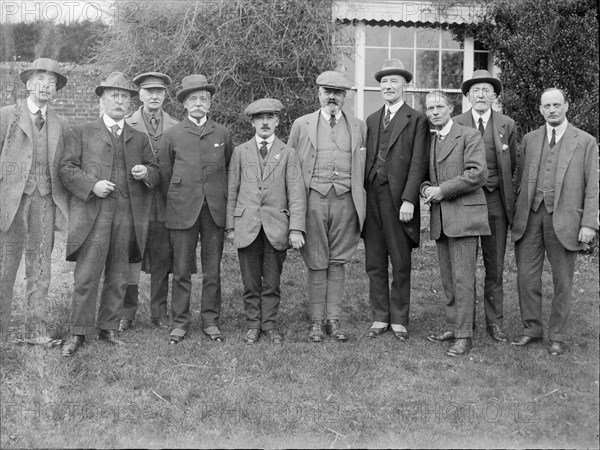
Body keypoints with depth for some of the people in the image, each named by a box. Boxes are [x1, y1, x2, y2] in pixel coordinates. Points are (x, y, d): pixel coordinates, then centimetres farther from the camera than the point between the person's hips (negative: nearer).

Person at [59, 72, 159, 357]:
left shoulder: (139, 139, 19)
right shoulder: (83, 133, 10)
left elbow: (155, 172, 19)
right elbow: (66, 168, 3)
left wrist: (145, 173, -4)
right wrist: (92, 185, -12)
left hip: (127, 215, 3)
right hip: (92, 214, -3)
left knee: (118, 277, 7)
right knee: (86, 276, -6)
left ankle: (109, 328, 18)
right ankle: (79, 333, 2)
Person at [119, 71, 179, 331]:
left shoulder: (176, 128, 9)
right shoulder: (126, 125, 5)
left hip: (165, 203, 2)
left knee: (162, 261, 6)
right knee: (130, 258, 0)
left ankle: (159, 312, 16)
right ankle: (127, 312, 10)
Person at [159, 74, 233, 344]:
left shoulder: (222, 134, 9)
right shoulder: (172, 135, 6)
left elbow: (229, 172, 14)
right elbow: (165, 176, 9)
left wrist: (226, 205, 9)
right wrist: (172, 206, 8)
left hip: (215, 210, 1)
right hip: (182, 211, -1)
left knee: (212, 270, 6)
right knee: (182, 270, 2)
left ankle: (210, 320, 15)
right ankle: (179, 322, 12)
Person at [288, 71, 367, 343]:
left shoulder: (359, 127, 13)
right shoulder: (302, 125, 10)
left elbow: (364, 166, 14)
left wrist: (360, 202, 6)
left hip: (346, 200, 1)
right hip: (314, 198, -1)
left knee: (338, 262, 5)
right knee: (316, 263, 2)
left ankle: (333, 320, 12)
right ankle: (317, 322, 10)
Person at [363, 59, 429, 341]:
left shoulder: (417, 120, 1)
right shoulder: (371, 120, 17)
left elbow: (418, 163, -7)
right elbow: (366, 160, 13)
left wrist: (408, 200, -15)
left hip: (399, 200, -5)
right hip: (371, 198, 5)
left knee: (400, 264, 2)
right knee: (374, 263, 8)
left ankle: (399, 320, 12)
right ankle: (380, 318, 17)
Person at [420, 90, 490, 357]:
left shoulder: (469, 136, -3)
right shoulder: (430, 142, 19)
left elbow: (477, 174, -14)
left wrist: (442, 190, -13)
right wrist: (426, 188, 3)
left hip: (464, 215, -7)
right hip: (440, 219, 7)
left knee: (462, 278, -8)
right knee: (448, 278, 10)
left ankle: (464, 336, -4)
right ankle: (452, 327, 18)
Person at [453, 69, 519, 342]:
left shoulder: (507, 126, 6)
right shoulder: (455, 124, 2)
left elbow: (514, 166, 10)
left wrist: (508, 196, 5)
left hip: (495, 201, 1)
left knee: (495, 265, 6)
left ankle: (495, 322, 15)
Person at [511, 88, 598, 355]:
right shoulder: (530, 139, 12)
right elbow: (521, 180, 12)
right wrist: (517, 214, 4)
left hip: (563, 220, -2)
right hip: (530, 217, 3)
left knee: (562, 282, 5)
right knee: (526, 276, 4)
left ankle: (557, 336, 18)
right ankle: (531, 328, 20)